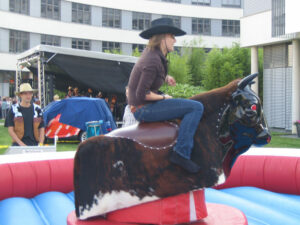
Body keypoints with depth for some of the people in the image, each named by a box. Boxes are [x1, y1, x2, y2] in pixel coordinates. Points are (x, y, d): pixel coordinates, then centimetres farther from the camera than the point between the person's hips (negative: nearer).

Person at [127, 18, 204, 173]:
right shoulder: (153, 61, -21)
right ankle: (181, 153, -19)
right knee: (196, 107, -15)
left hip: (141, 107, 10)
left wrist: (165, 77, 11)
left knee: (187, 104, 31)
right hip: (144, 109, -10)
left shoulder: (150, 52, 7)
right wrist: (163, 98, -11)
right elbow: (142, 94, -25)